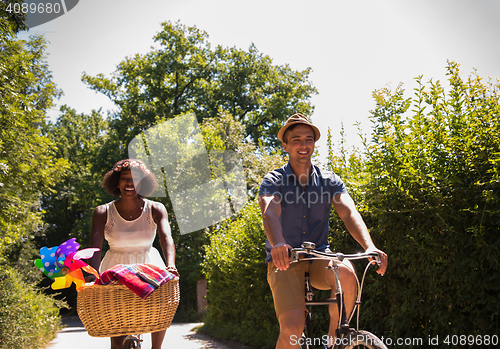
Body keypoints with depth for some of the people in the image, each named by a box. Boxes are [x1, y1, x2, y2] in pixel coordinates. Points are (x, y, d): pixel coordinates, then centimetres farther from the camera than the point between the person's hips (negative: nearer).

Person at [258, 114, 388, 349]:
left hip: (318, 259, 2)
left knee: (346, 273, -32)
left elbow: (349, 212, -12)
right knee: (292, 327, -24)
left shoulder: (329, 181, 4)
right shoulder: (273, 181, -3)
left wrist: (369, 246, -32)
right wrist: (278, 244, -46)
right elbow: (270, 213, -23)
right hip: (285, 262, -2)